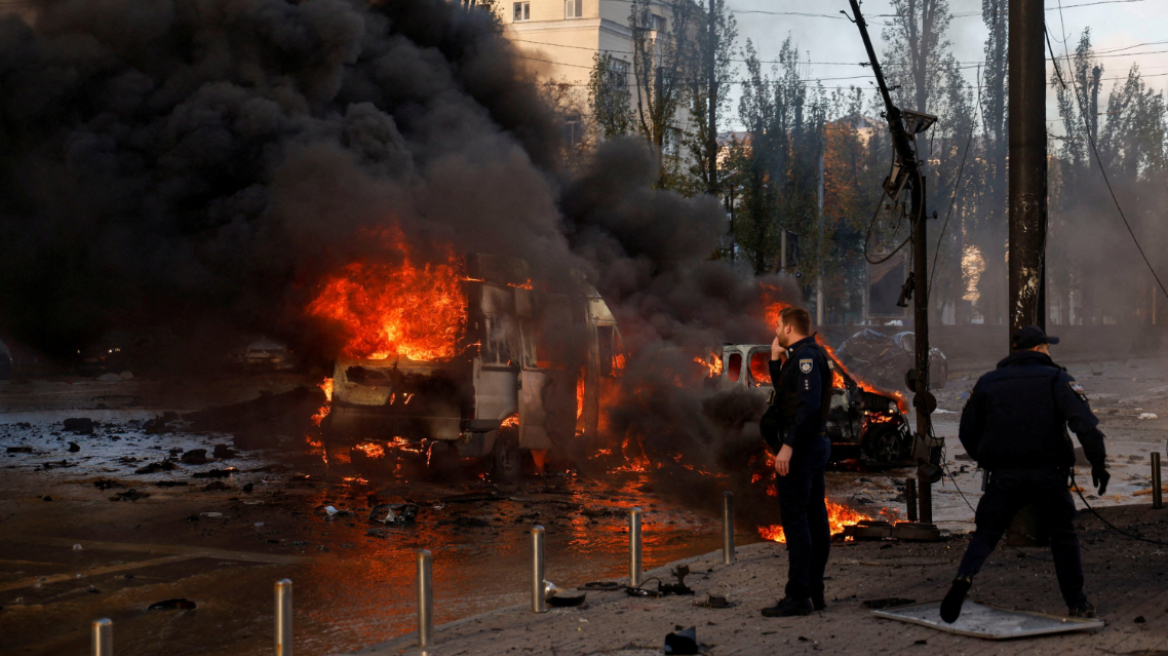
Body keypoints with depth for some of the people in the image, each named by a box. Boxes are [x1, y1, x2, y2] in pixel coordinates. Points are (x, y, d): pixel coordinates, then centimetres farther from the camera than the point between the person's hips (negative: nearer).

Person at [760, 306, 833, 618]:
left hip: (802, 447, -11)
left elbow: (808, 404, -25)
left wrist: (788, 446, -28)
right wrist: (775, 360, 17)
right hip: (816, 443, 11)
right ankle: (814, 591, 16)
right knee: (814, 517, 11)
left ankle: (798, 596, -12)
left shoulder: (805, 356, -15)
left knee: (794, 517, -11)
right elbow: (783, 392, 27)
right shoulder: (806, 355, 18)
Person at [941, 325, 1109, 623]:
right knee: (1063, 535, 14)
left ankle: (965, 575, -23)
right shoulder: (1056, 379, 2)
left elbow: (967, 431, 13)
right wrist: (1098, 461, -11)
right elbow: (1084, 422, -12)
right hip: (1048, 474, -1)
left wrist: (986, 460, 27)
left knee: (986, 533, 5)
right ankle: (1077, 602, 14)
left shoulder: (987, 383, 11)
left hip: (1003, 476, 1)